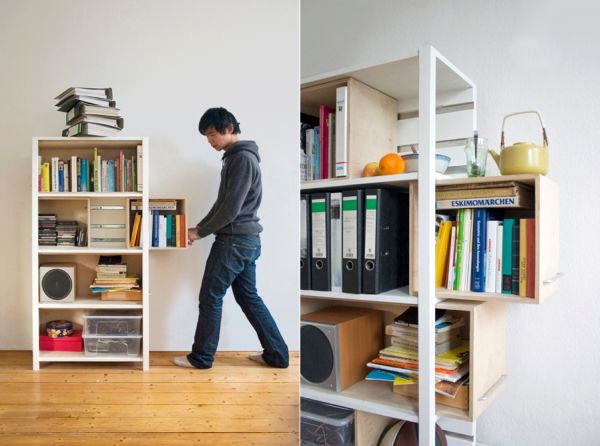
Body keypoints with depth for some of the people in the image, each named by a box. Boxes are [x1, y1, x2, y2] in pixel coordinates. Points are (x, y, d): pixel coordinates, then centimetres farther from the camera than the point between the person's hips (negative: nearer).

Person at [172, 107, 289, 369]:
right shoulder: (235, 158, 17)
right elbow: (222, 203, 20)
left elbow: (231, 208, -19)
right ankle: (277, 354, 19)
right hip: (245, 240, 10)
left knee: (210, 297, 2)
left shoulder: (242, 158, -15)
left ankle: (201, 358, 16)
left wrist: (200, 233, -9)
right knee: (248, 297, 13)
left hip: (235, 240, -10)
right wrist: (200, 227, 12)